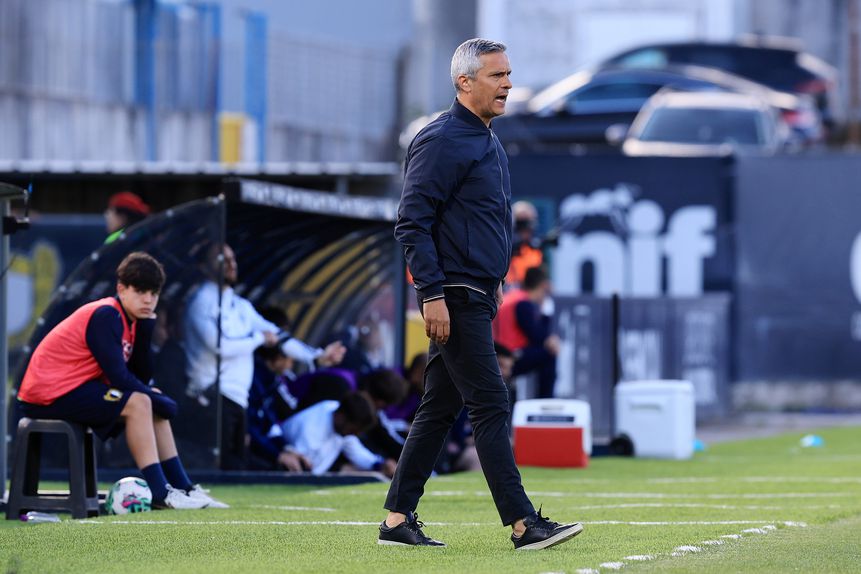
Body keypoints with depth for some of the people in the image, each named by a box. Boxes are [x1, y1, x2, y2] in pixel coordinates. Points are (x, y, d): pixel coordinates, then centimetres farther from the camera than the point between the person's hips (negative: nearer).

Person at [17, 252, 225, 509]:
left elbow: (140, 375, 5)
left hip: (72, 388, 10)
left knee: (151, 405, 11)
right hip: (50, 393, -10)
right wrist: (159, 399, -11)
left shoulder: (129, 320, 10)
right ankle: (160, 494, -23)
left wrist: (146, 329, -6)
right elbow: (118, 377, -23)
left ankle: (183, 488, 9)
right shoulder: (105, 315, -19)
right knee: (137, 403, -22)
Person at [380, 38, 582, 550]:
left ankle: (398, 519, 14)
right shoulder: (442, 142, -13)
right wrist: (433, 294, -22)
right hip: (454, 298, -10)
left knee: (440, 409, 10)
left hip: (477, 297, 10)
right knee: (491, 405, -11)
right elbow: (412, 224, -17)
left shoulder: (488, 143, 17)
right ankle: (524, 524, -12)